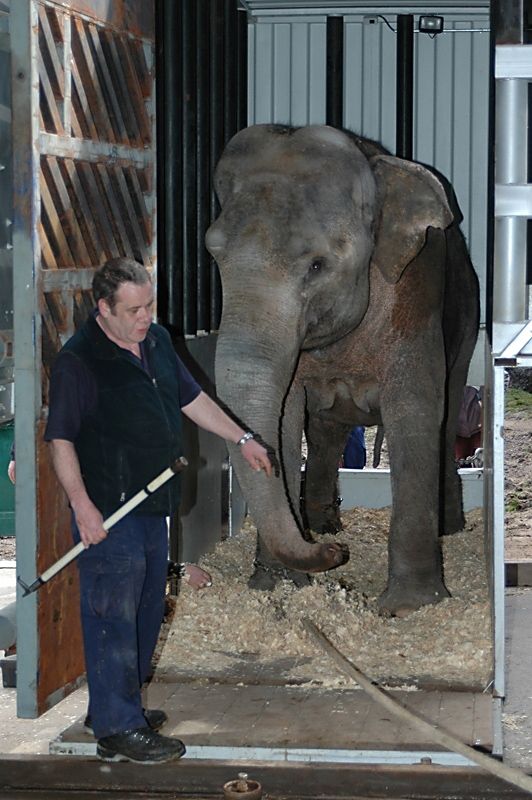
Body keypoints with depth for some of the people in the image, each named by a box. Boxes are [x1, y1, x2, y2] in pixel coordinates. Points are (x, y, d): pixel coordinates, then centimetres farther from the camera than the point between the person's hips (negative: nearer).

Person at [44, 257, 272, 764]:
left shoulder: (156, 341, 9)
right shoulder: (78, 361, -15)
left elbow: (191, 398, 21)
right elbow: (61, 440, -15)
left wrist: (242, 439, 19)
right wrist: (81, 505, -22)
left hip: (153, 504, 9)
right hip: (107, 512, -9)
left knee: (145, 609, 16)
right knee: (113, 614, -6)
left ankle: (114, 705, 29)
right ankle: (117, 729, -1)